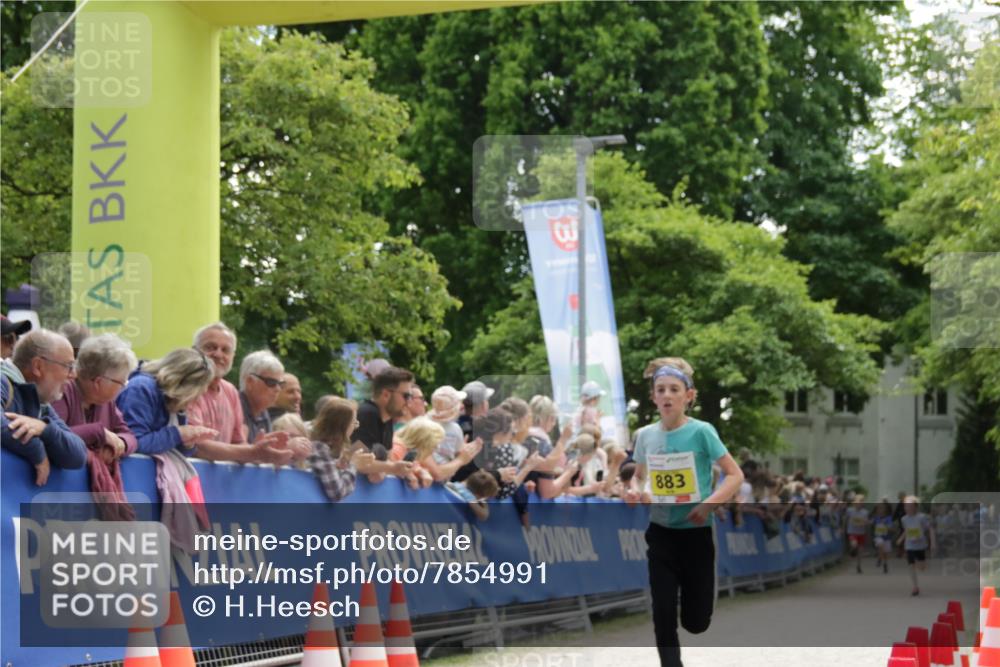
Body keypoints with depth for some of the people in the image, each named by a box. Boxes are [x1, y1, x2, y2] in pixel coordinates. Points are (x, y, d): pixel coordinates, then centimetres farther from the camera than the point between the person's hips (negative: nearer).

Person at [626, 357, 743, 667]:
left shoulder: (701, 432, -13)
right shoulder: (645, 435, -1)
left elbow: (736, 475, -12)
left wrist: (708, 505, -25)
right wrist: (635, 492, -6)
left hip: (696, 532, -3)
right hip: (660, 533, 3)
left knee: (695, 621, 6)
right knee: (663, 613, -1)